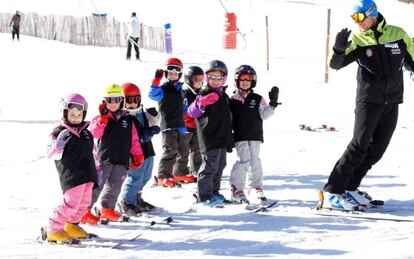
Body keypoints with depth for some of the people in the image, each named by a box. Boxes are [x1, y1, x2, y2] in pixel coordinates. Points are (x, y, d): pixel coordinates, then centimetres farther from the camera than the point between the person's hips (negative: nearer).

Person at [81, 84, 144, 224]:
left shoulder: (128, 120, 11)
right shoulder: (101, 119, 2)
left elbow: (134, 140, 14)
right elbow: (95, 133, -15)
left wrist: (138, 155, 8)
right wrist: (103, 118, -22)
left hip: (122, 160, 3)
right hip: (105, 158, -3)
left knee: (114, 186, 5)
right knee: (97, 185, -4)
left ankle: (105, 209, 17)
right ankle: (85, 210, 2)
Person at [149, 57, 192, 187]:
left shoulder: (179, 88, 16)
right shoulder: (163, 89, -7)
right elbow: (153, 95, -28)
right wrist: (156, 80, -37)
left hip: (181, 125, 8)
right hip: (168, 126, -8)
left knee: (183, 150, 18)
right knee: (170, 151, -17)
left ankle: (180, 172, 34)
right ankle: (163, 176, -17)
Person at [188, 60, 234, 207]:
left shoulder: (223, 95, 16)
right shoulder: (204, 94, -9)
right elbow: (192, 112, -24)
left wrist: (229, 138, 27)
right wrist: (201, 104, -44)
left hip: (222, 139, 8)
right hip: (210, 138, -8)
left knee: (219, 166, 14)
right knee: (210, 166, -10)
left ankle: (214, 192, 25)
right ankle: (204, 196, -5)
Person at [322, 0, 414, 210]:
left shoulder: (397, 35, 0)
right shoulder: (357, 40, -7)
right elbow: (336, 64, -18)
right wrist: (339, 49, -36)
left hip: (392, 103, 4)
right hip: (368, 101, -4)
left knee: (376, 150, 6)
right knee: (359, 146, -14)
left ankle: (350, 187, 18)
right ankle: (334, 191, -11)